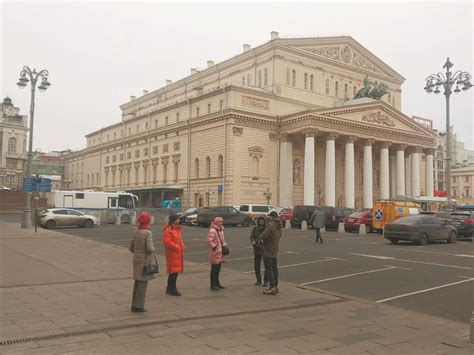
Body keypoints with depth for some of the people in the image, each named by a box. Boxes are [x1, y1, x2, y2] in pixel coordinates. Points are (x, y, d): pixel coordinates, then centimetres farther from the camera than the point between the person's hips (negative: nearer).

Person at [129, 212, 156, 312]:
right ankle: (138, 306, 2)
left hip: (137, 260, 7)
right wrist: (153, 249, -1)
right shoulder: (148, 233, -17)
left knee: (137, 282, 16)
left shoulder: (135, 233, 4)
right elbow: (149, 248, -23)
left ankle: (134, 305, 21)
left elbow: (131, 247, 8)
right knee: (143, 283, 0)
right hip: (146, 260, -7)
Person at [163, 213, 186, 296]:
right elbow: (166, 242, -23)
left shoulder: (176, 228, 17)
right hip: (172, 254, -9)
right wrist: (176, 247, -20)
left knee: (176, 271, 13)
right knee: (173, 271, -5)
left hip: (178, 253, 9)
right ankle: (171, 289, 3)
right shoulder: (168, 230, -15)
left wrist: (182, 246, 10)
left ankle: (170, 289, 23)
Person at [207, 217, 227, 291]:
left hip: (220, 253, 9)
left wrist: (224, 245, 12)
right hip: (215, 253, -9)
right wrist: (215, 247, -27)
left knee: (218, 269, 17)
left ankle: (217, 283, 27)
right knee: (214, 269, -4)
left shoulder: (221, 230, 16)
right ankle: (213, 285, 2)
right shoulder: (212, 231, -16)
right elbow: (209, 241, -24)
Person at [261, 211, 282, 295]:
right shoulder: (279, 225, 10)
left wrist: (261, 237, -7)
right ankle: (275, 286, 22)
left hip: (268, 250, -9)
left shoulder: (270, 225, -20)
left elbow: (264, 235, -27)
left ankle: (272, 287, -6)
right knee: (274, 268, 15)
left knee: (269, 269, -5)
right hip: (275, 250, 9)